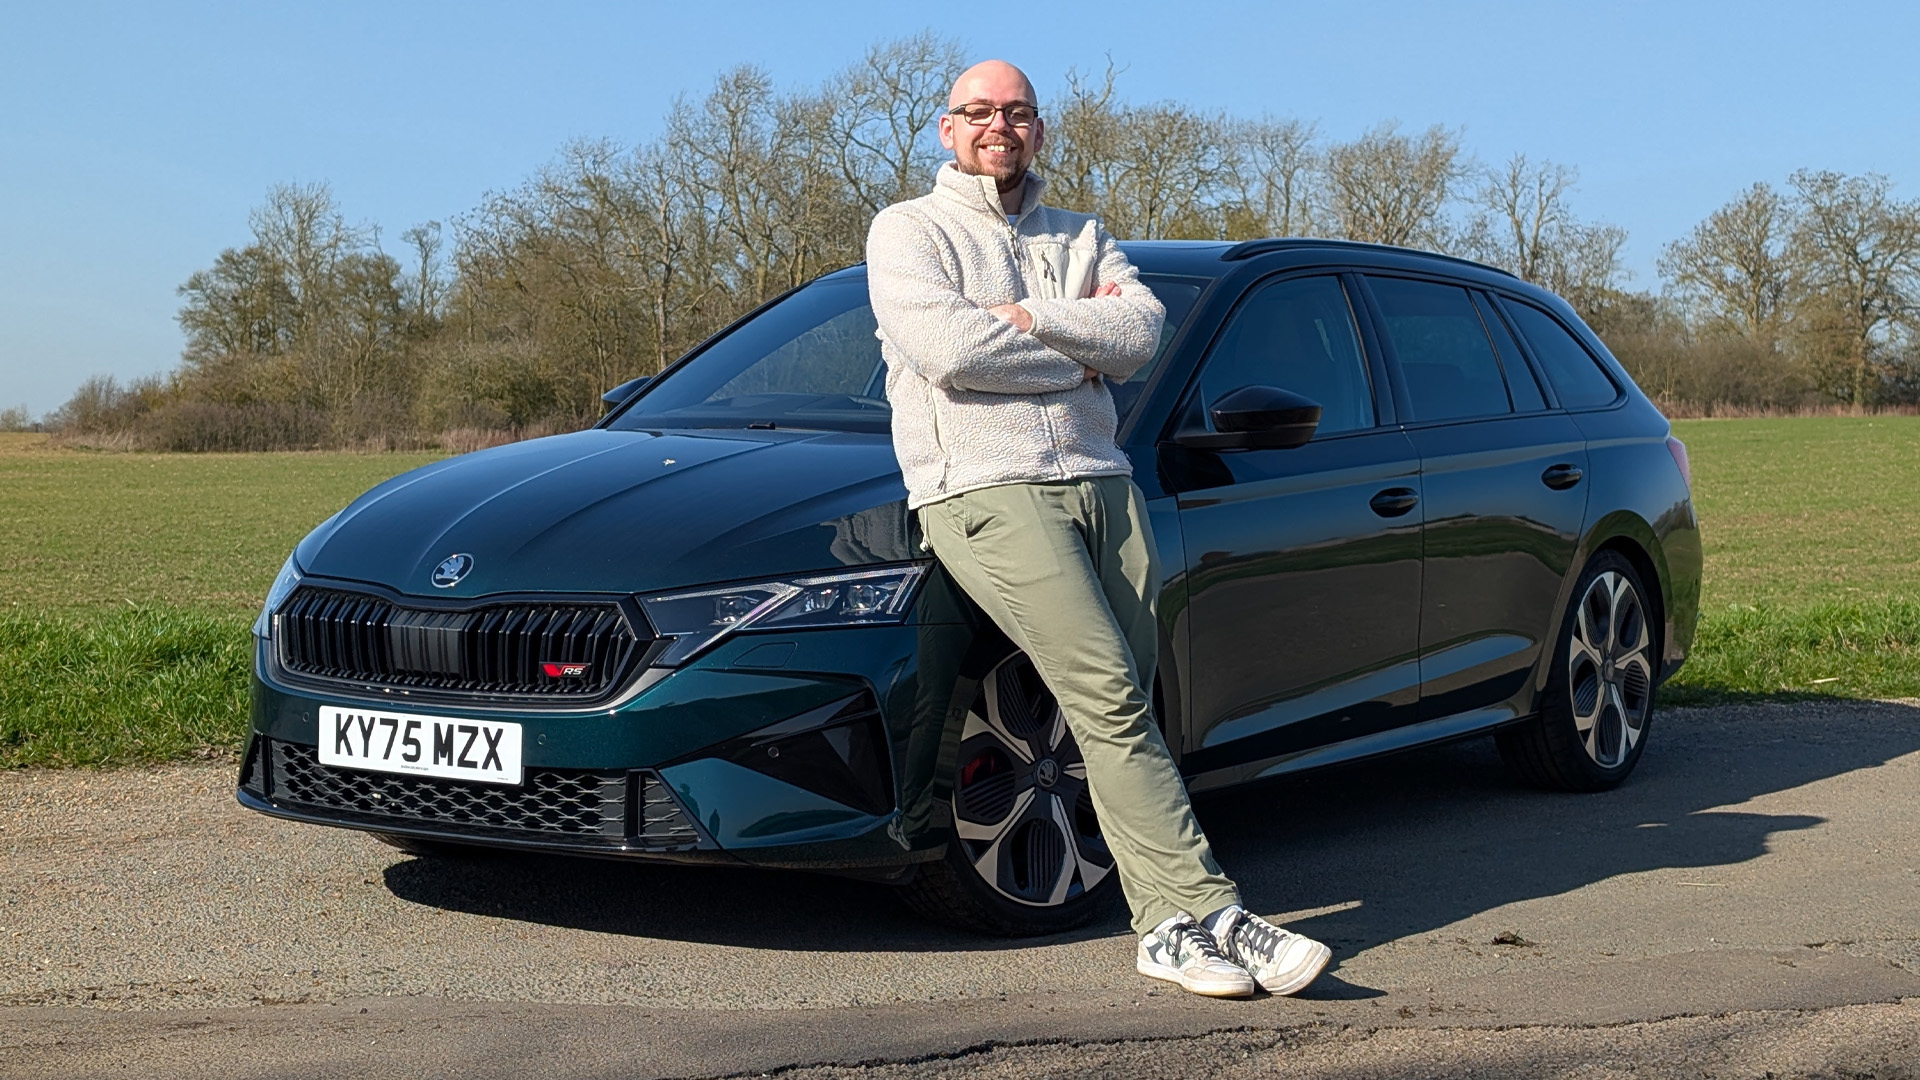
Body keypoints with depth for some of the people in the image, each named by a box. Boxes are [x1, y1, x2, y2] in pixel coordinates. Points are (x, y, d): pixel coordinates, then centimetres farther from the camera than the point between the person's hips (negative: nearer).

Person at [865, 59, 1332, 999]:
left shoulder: (1079, 239, 23)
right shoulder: (908, 230, 9)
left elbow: (1142, 329, 3)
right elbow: (950, 348, -10)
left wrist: (1026, 317, -8)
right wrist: (1079, 355, 1)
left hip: (1100, 480, 5)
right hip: (985, 489, -5)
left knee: (1122, 706, -2)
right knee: (1110, 699, -18)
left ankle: (1170, 930, 2)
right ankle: (1209, 912, -20)